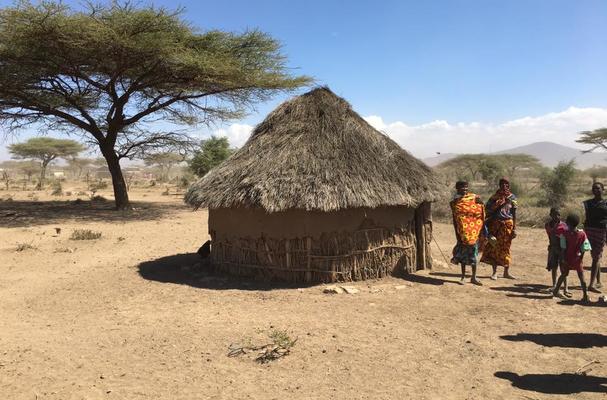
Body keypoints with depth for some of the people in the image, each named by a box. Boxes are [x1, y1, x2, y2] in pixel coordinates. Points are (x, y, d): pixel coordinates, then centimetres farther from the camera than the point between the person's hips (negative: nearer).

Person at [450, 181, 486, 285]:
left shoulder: (474, 198, -1)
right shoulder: (454, 203, -1)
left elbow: (480, 214, 3)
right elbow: (454, 220, 0)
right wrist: (457, 234, -2)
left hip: (474, 232, 0)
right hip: (462, 232, 0)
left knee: (473, 254, 6)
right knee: (463, 253, 7)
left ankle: (474, 277, 17)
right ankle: (463, 277, 18)